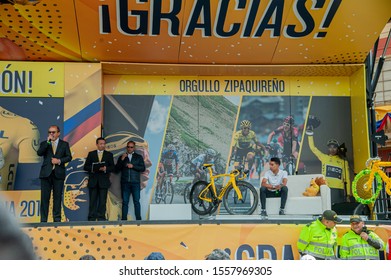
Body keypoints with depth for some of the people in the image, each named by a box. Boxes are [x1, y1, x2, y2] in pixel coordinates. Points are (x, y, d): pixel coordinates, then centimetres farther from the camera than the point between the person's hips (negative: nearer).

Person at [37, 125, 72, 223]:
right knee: (44, 197, 0)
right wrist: (48, 142, -11)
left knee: (57, 196, 2)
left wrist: (59, 161, -11)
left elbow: (69, 157, 4)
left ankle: (57, 218, 8)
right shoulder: (44, 143, 11)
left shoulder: (64, 144, 10)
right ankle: (43, 219, 4)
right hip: (46, 173, 0)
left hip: (58, 174, 0)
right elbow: (39, 153, -8)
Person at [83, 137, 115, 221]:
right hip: (93, 181, 0)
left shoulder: (109, 154, 10)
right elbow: (86, 167, 6)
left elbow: (113, 167, 4)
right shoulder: (91, 154, 11)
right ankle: (91, 218, 5)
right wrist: (92, 168, -13)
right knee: (93, 200, 1)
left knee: (102, 201, -1)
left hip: (104, 181, 0)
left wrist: (106, 169, -15)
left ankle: (101, 218, 3)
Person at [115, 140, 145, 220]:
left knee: (136, 201, -5)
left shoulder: (139, 157, 13)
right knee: (125, 202, 0)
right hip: (125, 183, 1)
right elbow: (117, 168, 7)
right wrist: (122, 159, -5)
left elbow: (143, 168, 4)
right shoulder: (122, 157, 15)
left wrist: (133, 166, -8)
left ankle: (138, 219, -3)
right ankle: (124, 219, 1)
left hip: (135, 182, -1)